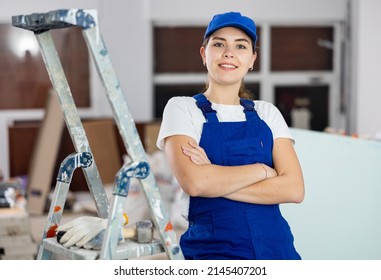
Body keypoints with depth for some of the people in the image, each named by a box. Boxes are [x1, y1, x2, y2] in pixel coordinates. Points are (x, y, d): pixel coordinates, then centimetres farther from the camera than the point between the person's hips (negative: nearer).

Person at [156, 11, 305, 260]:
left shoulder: (267, 113, 10)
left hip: (276, 245, 4)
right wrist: (262, 170, -6)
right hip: (215, 248, -3)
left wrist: (216, 180, -12)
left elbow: (294, 188, -4)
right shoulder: (183, 108, 0)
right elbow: (194, 182, -17)